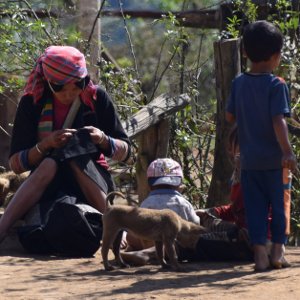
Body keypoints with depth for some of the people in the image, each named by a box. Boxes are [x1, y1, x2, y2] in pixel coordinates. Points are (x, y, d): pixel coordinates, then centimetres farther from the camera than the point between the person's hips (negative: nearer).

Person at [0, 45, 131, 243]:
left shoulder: (96, 97, -4)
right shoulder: (32, 103, -5)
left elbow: (124, 152, 2)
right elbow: (16, 164, -6)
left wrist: (102, 139, -20)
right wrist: (45, 144, -24)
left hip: (93, 181, 0)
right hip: (48, 185, 0)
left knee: (77, 154, -30)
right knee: (50, 163, -34)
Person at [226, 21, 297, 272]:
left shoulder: (239, 83, 2)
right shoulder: (277, 85, -13)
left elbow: (230, 116, 11)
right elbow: (278, 121, -21)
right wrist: (288, 151, -23)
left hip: (249, 159, 4)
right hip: (275, 159, -4)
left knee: (255, 207, 7)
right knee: (280, 203, 11)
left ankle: (260, 253, 1)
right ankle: (278, 250, 14)